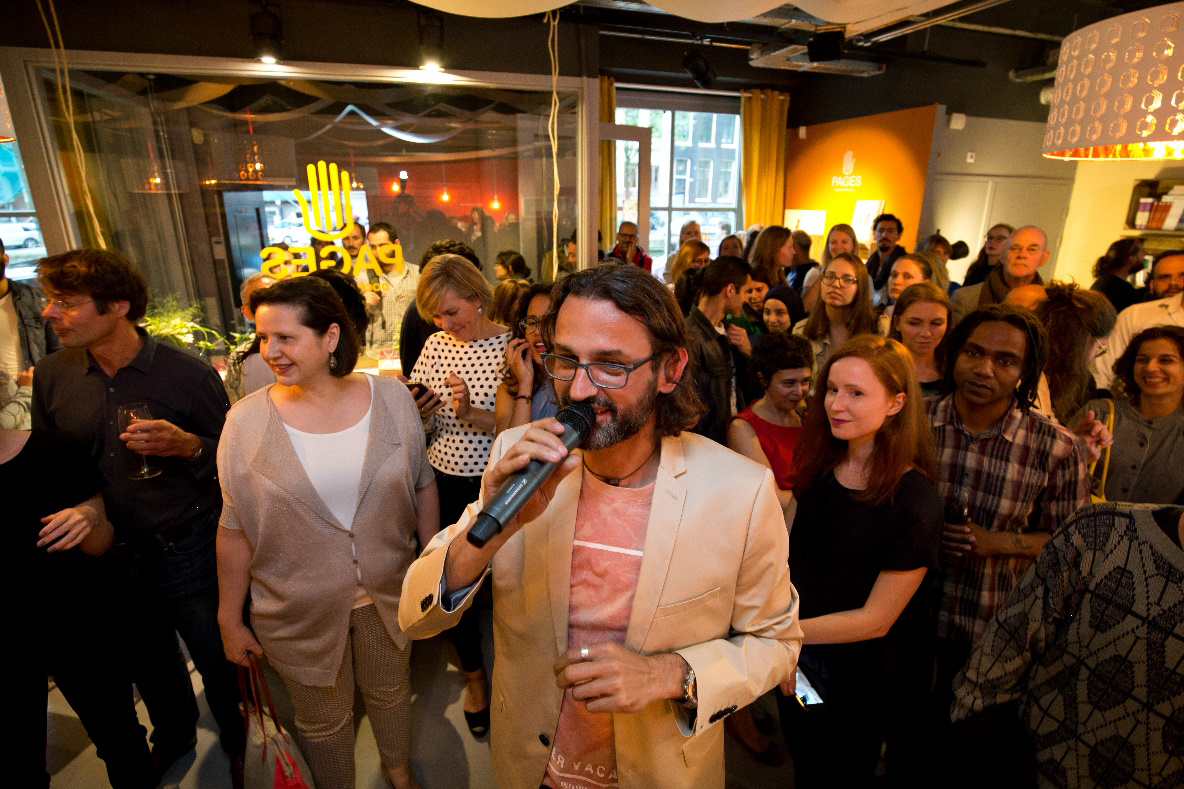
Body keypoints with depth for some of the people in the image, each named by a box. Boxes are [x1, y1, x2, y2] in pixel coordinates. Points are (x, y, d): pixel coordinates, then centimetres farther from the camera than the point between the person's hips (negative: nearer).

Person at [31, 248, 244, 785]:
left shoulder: (188, 374, -17)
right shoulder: (50, 375, -3)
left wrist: (186, 445, -28)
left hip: (185, 553, -4)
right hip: (106, 556, 5)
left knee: (217, 662, 13)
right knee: (147, 663, 26)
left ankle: (239, 742, 42)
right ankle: (174, 735, 55)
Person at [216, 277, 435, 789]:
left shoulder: (391, 398, -11)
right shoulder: (247, 421, -14)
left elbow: (422, 487, -1)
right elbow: (235, 529, -6)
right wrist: (229, 620, 1)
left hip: (388, 594, 2)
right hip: (299, 612, -1)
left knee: (390, 694, 25)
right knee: (323, 722, 21)